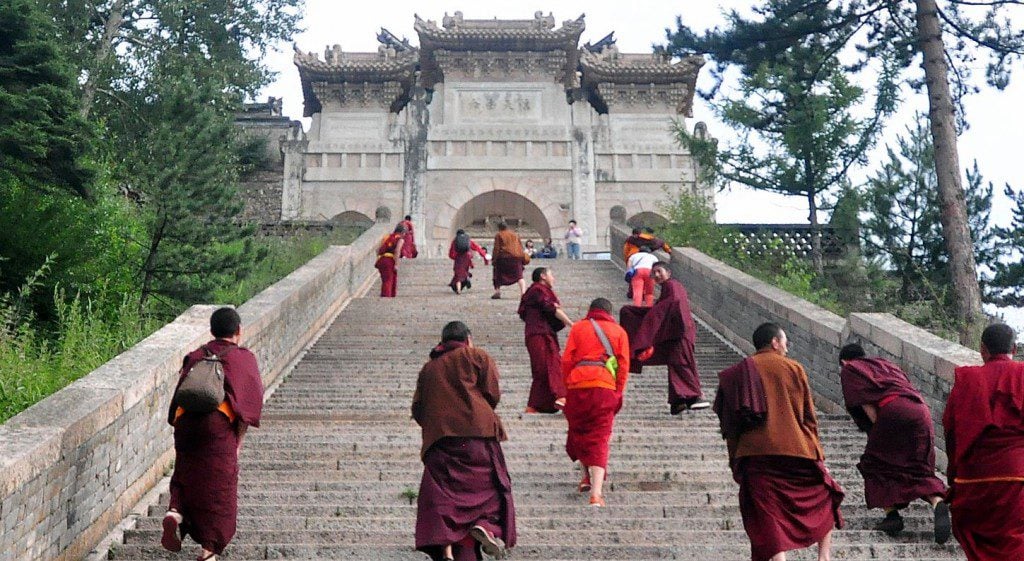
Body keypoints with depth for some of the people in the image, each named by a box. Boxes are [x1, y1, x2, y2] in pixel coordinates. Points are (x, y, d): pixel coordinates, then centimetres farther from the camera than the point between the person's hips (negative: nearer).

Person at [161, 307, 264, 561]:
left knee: (186, 477, 22)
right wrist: (239, 438, 5)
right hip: (219, 425, -4)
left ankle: (175, 512, -6)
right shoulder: (244, 358, 8)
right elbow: (251, 400, 1)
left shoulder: (195, 356, 19)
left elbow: (179, 393, 17)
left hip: (185, 422, 4)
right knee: (219, 486, 6)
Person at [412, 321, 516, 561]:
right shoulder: (478, 357, 11)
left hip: (439, 438, 3)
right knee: (491, 487, 7)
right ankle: (486, 525, -20)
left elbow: (417, 409, 15)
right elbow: (493, 394, 1)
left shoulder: (428, 368, 21)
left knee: (442, 492, -1)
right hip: (477, 433, -3)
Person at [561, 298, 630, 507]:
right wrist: (619, 393, 11)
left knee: (578, 432, 20)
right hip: (605, 388, 0)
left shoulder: (578, 327, 14)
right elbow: (624, 365, 7)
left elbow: (566, 360, 6)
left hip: (577, 385, 0)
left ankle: (587, 476, 26)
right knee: (599, 438, -1)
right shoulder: (619, 331, 15)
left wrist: (567, 386, 12)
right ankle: (596, 492, -12)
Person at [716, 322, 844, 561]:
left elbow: (729, 424, 9)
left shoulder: (737, 373, 9)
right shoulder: (793, 368, 5)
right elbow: (809, 417, 5)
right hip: (797, 451, -1)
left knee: (768, 518, 2)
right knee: (824, 496, 22)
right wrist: (816, 451, 14)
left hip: (754, 455, 1)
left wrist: (735, 462, 15)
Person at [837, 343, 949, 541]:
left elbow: (864, 401, 1)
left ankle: (892, 515, 3)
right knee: (919, 468, 9)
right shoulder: (884, 364, 35)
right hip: (921, 412, 5)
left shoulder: (849, 370, 18)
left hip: (893, 412, -5)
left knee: (875, 464, 12)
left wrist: (878, 427, -3)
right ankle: (939, 504, -16)